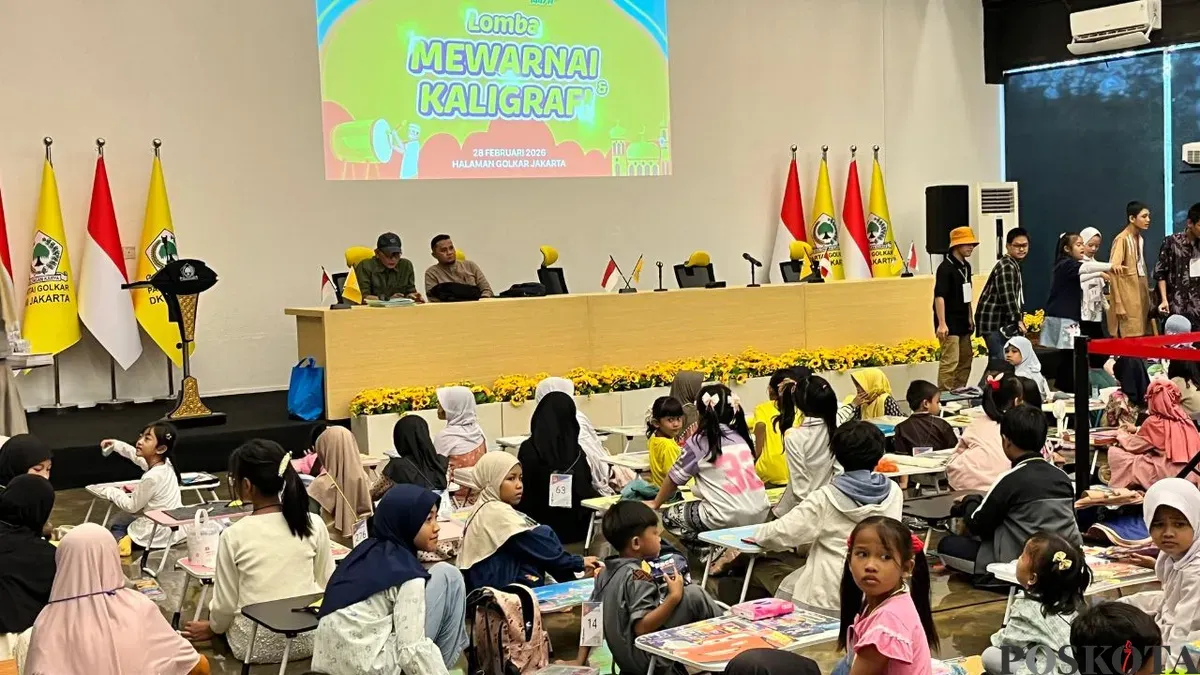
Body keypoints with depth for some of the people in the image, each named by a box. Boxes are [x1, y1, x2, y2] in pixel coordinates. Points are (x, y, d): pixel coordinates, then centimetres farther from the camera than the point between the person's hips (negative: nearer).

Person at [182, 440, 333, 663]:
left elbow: (225, 604, -6)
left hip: (257, 644, -2)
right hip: (308, 638, 2)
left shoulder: (234, 535, -15)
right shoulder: (314, 524, -8)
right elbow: (327, 586, 2)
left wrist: (213, 628, 15)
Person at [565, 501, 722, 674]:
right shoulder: (637, 576, -19)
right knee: (693, 595, -10)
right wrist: (674, 597, -21)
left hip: (625, 658, 9)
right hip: (645, 660, -9)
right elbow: (642, 627, -26)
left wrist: (581, 660, 12)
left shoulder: (606, 572, 6)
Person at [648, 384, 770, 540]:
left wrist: (656, 504, 25)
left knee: (669, 515, 14)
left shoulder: (698, 442, -3)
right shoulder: (740, 437, 12)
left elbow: (674, 479, 8)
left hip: (728, 519, -7)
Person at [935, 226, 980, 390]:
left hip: (962, 322, 9)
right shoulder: (945, 267, -15)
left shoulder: (966, 266, 11)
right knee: (950, 362, -12)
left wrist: (970, 318, 17)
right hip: (949, 323, -9)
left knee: (966, 360, 15)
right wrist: (941, 324, -26)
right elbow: (939, 296, -21)